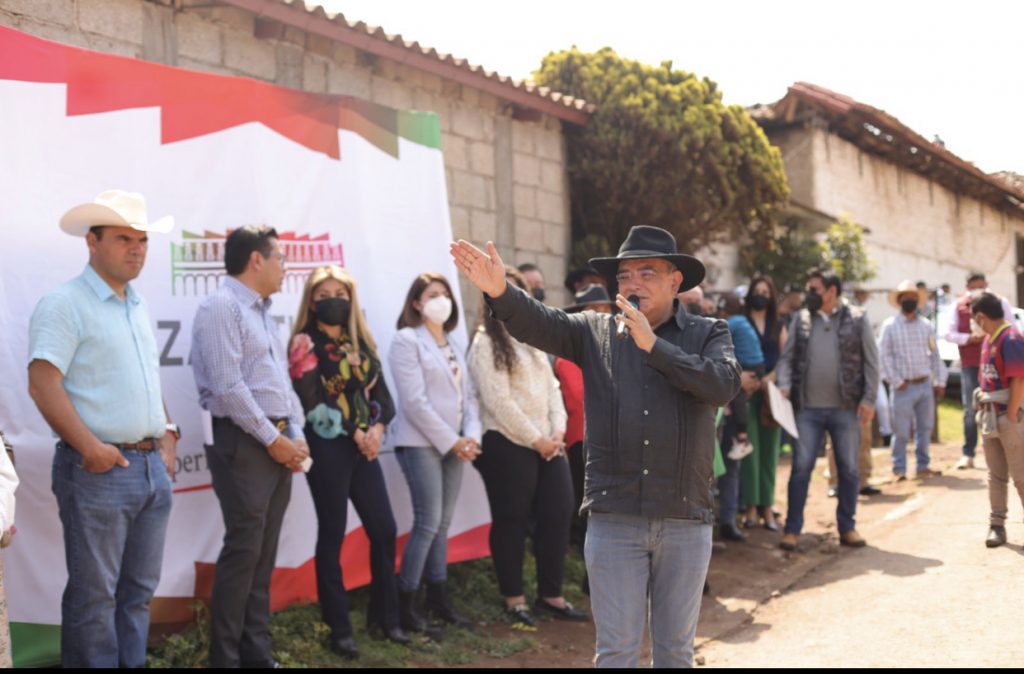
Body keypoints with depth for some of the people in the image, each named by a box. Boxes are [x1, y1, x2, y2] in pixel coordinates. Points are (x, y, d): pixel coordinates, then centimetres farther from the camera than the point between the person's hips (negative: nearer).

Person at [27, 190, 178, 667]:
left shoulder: (139, 306, 16)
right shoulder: (65, 304, -9)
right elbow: (43, 385, -17)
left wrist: (167, 435, 12)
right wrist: (90, 447, -21)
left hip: (152, 466, 8)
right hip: (100, 469, -8)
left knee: (139, 589, 13)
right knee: (95, 594, -1)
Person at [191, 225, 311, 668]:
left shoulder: (263, 313, 19)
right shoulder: (221, 308, -10)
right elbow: (228, 387, -18)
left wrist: (295, 434, 5)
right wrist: (273, 439, -14)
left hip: (277, 443, 9)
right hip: (243, 442, -9)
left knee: (264, 552, 10)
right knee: (243, 551, -8)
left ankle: (256, 653, 17)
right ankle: (225, 658, -1)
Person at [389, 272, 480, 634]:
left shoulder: (456, 342, 16)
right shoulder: (406, 340, -6)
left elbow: (469, 393, 13)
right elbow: (414, 401, -14)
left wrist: (471, 436, -3)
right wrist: (451, 441, -13)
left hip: (455, 444, 7)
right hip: (421, 442, -6)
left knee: (443, 523, 9)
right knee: (428, 523, -9)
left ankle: (439, 600, 16)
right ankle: (405, 603, -1)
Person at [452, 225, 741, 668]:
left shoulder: (708, 334, 4)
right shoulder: (594, 331, 7)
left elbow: (724, 384, -14)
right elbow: (537, 323, -9)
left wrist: (653, 345, -16)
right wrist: (500, 291, -28)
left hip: (685, 519, 0)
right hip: (614, 518, 0)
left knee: (675, 649, 12)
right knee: (616, 650, 6)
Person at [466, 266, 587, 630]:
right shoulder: (485, 343, -6)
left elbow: (551, 385, 14)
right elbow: (498, 401, -13)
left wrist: (558, 429, -1)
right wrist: (535, 439, -12)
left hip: (548, 443, 7)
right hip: (507, 444, -7)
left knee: (558, 514, 5)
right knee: (511, 520, 1)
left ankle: (551, 595, 16)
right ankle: (514, 599, 12)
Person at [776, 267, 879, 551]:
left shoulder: (857, 319, 1)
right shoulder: (801, 319, 8)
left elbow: (871, 362, 1)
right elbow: (787, 357, 8)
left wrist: (869, 399, -6)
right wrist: (784, 385, -8)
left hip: (845, 408, -1)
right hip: (808, 408, 1)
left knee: (849, 468, 8)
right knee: (801, 467, 0)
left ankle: (847, 527, 20)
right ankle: (792, 529, 6)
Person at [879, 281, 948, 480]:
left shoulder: (926, 325, 10)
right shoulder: (890, 326, -2)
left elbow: (935, 354, 12)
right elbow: (884, 356, -5)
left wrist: (940, 381, 7)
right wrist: (896, 381, -10)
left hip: (925, 384, 4)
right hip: (904, 387, -4)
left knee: (925, 428, 10)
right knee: (901, 431, -4)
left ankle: (923, 466, 22)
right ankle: (899, 469, 5)